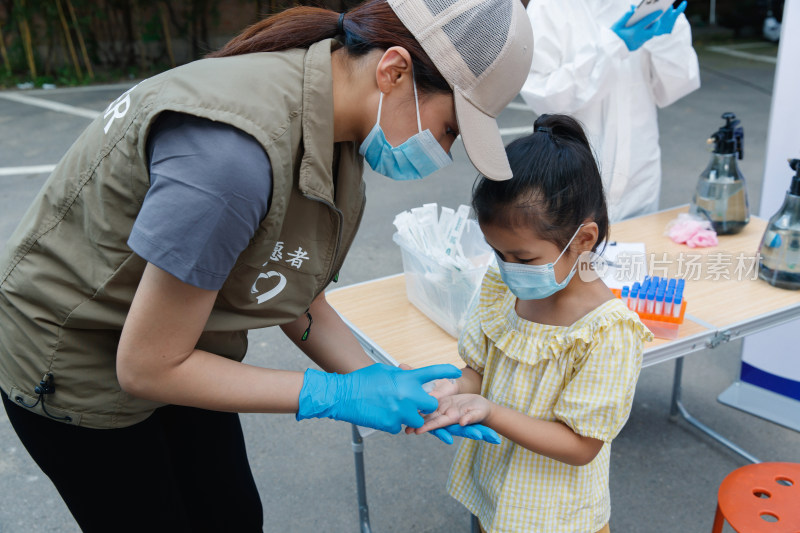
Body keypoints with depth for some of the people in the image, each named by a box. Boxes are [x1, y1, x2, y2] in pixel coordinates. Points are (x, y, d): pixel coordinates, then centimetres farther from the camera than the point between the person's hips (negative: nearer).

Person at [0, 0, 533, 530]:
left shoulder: (331, 128, -12)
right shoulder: (235, 152, -40)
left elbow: (296, 300, -3)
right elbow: (147, 368, -29)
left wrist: (380, 383, -15)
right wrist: (338, 395, -25)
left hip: (177, 350, 7)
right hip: (73, 365, -7)